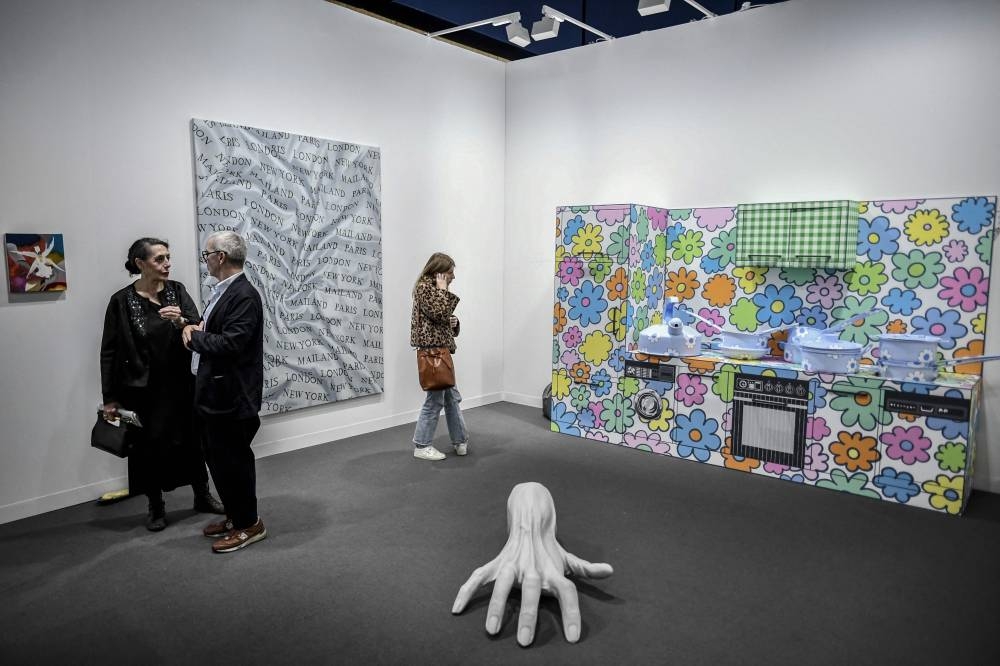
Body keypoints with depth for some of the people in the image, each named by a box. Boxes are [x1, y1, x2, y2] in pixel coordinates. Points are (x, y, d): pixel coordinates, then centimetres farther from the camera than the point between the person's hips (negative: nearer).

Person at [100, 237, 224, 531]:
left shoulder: (177, 290, 0)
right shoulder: (122, 301, -7)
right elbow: (110, 352, -4)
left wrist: (182, 322, -30)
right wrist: (110, 397, -4)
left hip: (181, 383, 2)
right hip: (144, 389, -2)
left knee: (192, 440, 12)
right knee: (150, 446, 7)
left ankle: (202, 496, 30)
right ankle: (156, 506, 26)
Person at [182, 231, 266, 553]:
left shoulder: (244, 296, -18)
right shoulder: (222, 291, 12)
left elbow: (230, 344, -26)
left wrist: (195, 336, -12)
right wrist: (194, 327, -1)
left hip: (230, 396, -10)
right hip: (213, 393, 10)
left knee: (233, 462, 2)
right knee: (219, 459, 18)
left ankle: (249, 524, 18)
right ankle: (234, 516, 33)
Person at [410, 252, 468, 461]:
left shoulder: (433, 288, 18)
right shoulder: (424, 287, -11)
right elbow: (440, 313, -23)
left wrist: (453, 322, 3)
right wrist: (443, 289, -14)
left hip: (441, 350, 10)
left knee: (452, 397, 14)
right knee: (435, 399, -2)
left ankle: (461, 441, 22)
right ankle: (422, 447, 9)